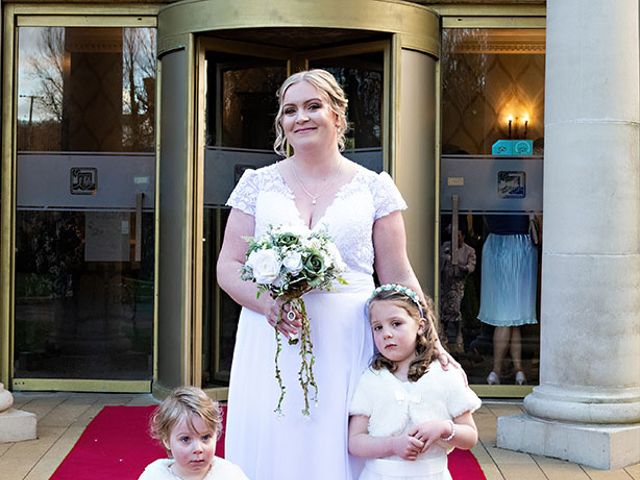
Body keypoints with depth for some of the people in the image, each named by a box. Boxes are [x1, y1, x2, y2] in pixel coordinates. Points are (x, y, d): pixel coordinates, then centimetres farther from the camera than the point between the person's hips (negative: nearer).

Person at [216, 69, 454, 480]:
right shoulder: (258, 184, 7)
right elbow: (228, 267, 5)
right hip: (271, 348, 1)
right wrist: (267, 303, -15)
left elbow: (399, 277, 5)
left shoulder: (374, 188, 4)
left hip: (346, 348, -1)